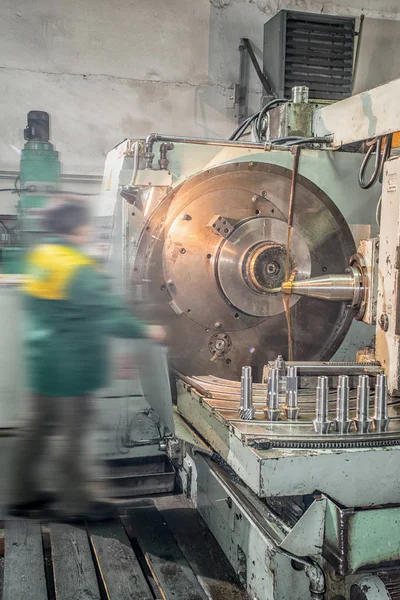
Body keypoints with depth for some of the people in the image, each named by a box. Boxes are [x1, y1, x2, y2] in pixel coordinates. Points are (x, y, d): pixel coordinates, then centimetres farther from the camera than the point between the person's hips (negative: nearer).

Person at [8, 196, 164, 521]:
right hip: (72, 365, -9)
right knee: (75, 430, 3)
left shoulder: (38, 257, 7)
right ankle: (76, 502, 17)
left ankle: (25, 494, 29)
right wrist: (147, 331, -7)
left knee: (41, 423, 18)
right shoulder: (80, 270, -21)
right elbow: (110, 314, -20)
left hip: (43, 360, 9)